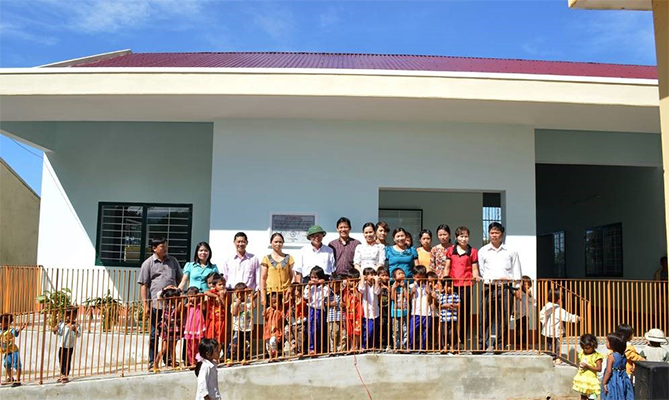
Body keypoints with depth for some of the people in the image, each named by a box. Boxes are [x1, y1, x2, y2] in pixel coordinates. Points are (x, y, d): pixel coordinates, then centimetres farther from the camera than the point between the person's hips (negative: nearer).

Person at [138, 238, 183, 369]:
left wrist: (177, 288, 0)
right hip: (156, 304, -3)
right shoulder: (148, 263, 1)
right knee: (154, 333, 4)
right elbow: (143, 285, -2)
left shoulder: (172, 261, 12)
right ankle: (152, 362, 13)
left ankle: (168, 360, 20)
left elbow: (180, 278, 20)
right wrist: (145, 304, -8)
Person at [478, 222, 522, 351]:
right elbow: (480, 271, 10)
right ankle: (484, 344, 1)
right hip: (488, 287, 0)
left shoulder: (510, 251, 11)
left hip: (505, 287, 0)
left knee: (503, 317, -1)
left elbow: (517, 273, 12)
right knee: (486, 317, -4)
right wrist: (491, 279, -4)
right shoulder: (483, 251, 12)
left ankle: (499, 345, 7)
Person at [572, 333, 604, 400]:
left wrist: (587, 366, -23)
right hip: (582, 379, 6)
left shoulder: (596, 356, -13)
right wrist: (580, 365, -5)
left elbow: (599, 369, -16)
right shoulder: (582, 353, 6)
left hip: (590, 380, -6)